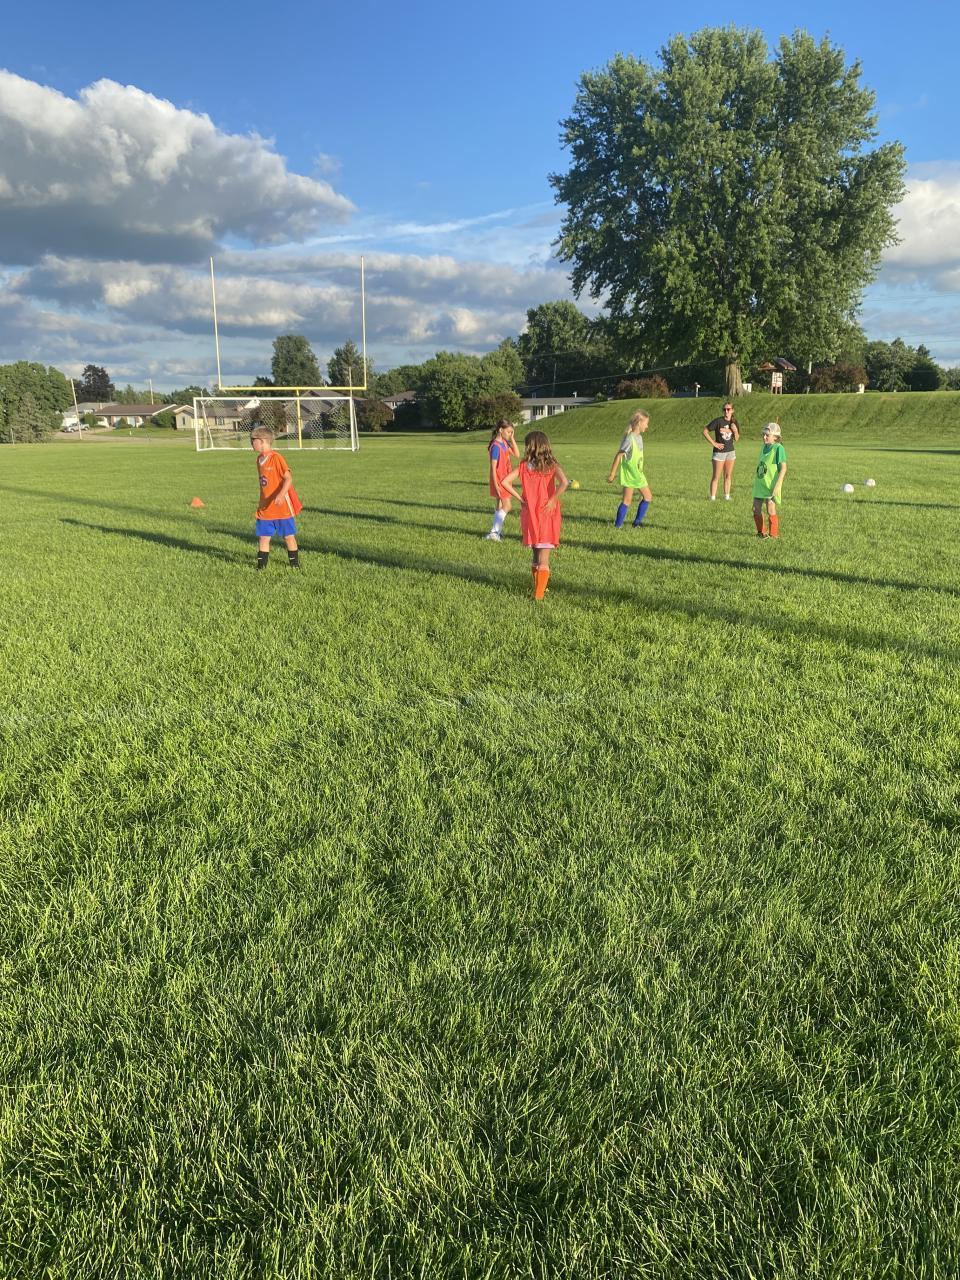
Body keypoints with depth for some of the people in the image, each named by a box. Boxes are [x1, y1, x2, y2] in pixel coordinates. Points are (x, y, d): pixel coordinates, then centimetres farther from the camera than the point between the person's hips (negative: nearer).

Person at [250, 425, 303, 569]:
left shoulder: (276, 457, -15)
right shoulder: (259, 459, 10)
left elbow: (288, 478, -19)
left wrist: (281, 495, -31)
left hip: (282, 507, -7)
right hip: (265, 508, 7)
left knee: (289, 536, 5)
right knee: (263, 537, 4)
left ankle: (295, 563, 18)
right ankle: (261, 565, 11)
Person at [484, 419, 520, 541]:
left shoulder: (505, 443, 7)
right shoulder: (496, 446, -19)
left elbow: (516, 455, 9)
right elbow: (493, 468, -20)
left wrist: (512, 439, 1)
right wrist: (496, 485, -23)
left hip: (505, 479, 9)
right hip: (499, 480, -9)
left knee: (500, 505, 14)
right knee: (507, 505, -9)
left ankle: (497, 532, 22)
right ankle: (493, 533, -8)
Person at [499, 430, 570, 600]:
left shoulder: (523, 466, -3)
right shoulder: (551, 466, -7)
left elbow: (505, 482, -11)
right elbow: (564, 483, -24)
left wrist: (519, 498, -5)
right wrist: (553, 500, -14)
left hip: (529, 516, 2)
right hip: (547, 516, -2)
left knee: (536, 557, 19)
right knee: (544, 560, 4)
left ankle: (537, 588, 27)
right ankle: (539, 593, 0)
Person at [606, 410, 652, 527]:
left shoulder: (639, 437, 9)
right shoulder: (629, 439, -18)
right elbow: (619, 456, -18)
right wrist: (612, 474, -17)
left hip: (638, 473, 9)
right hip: (629, 474, -9)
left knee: (648, 497, 11)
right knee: (627, 500, -8)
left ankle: (637, 522, 19)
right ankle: (618, 525, 2)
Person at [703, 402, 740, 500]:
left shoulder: (735, 423, 4)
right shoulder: (718, 421, -11)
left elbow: (736, 439, 10)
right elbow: (705, 431, -11)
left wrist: (735, 431, -10)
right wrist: (714, 443, -12)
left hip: (730, 451, 5)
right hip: (719, 452, -5)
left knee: (728, 475, 11)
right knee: (716, 476, -2)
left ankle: (726, 495, 20)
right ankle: (712, 497, 2)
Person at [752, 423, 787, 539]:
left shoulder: (778, 448, -12)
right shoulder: (764, 447, 11)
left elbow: (783, 468, -16)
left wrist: (778, 485, -22)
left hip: (771, 485, -7)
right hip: (760, 484, 8)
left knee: (771, 511, -6)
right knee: (756, 509, 9)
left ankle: (774, 534, 7)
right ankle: (760, 532, 24)